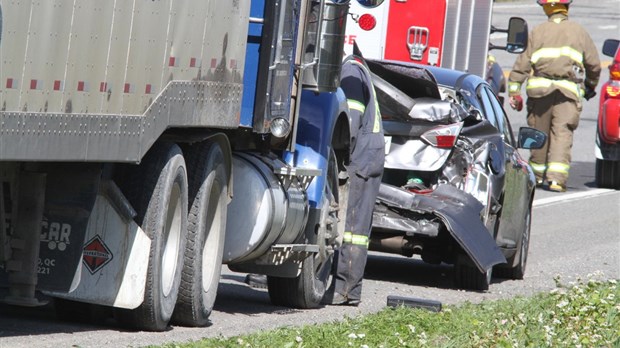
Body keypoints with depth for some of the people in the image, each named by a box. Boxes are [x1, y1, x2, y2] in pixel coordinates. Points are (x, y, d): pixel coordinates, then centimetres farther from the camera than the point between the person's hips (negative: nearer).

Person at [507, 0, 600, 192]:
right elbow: (593, 64, 15)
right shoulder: (578, 32, 11)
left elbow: (523, 63, 5)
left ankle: (538, 175, 22)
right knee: (562, 133, -6)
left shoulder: (537, 32, 10)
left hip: (540, 88, 1)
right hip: (569, 89, -1)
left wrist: (514, 91, 7)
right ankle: (556, 178, -19)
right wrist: (591, 86, 32)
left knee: (541, 133, 12)